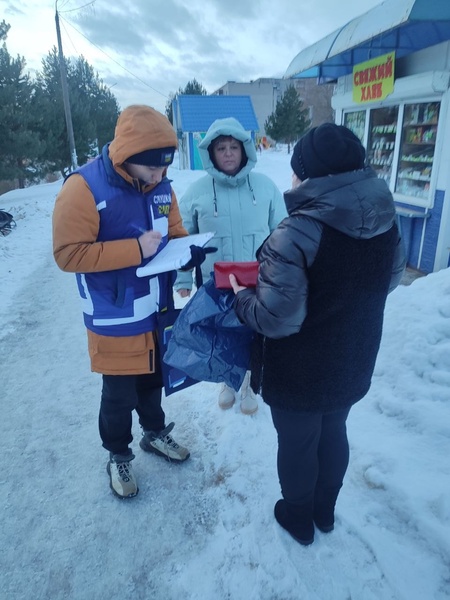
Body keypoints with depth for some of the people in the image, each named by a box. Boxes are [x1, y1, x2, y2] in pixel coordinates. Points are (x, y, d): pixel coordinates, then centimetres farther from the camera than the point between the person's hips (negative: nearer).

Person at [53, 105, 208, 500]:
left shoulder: (161, 186, -1)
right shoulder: (84, 188, -20)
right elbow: (68, 253, -22)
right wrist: (135, 249, -26)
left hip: (159, 311, 6)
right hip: (115, 321, -5)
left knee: (153, 379, 24)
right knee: (119, 394, 11)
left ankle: (155, 433, 49)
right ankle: (118, 456, 38)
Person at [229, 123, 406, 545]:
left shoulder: (296, 233, -29)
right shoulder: (386, 223, -6)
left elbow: (276, 319, -30)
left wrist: (242, 297, -11)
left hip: (299, 376, -6)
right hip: (352, 367, 7)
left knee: (297, 445, 18)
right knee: (333, 433, 27)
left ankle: (298, 518, 43)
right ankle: (324, 511, 50)